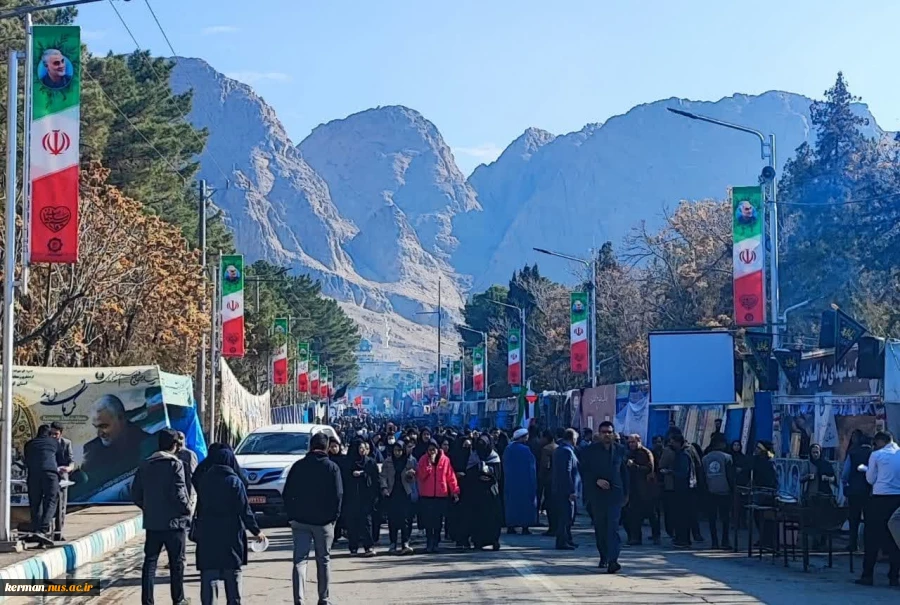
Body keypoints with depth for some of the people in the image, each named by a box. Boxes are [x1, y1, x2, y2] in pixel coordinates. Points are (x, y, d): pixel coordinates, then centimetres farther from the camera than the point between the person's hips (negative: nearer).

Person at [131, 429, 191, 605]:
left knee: (150, 562, 6)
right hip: (174, 521, -4)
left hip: (152, 522, 4)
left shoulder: (145, 466, 6)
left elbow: (135, 494, 6)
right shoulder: (175, 464, -11)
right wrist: (187, 509, -3)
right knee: (176, 563, 7)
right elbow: (178, 492, -18)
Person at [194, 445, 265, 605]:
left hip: (208, 536, 2)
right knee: (232, 575, 8)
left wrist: (197, 532, 17)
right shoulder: (234, 482, -8)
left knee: (209, 576, 2)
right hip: (231, 536, -2)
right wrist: (256, 531, -1)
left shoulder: (205, 481, 3)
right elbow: (245, 510, -9)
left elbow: (199, 509, 9)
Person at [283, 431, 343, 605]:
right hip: (324, 521, -1)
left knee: (299, 560, -2)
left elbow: (287, 494, 3)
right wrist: (334, 517, 3)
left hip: (300, 520, 1)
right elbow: (338, 495, -6)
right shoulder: (332, 467, -2)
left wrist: (291, 516, 9)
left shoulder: (298, 466, 3)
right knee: (323, 560, 11)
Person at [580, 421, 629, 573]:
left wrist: (626, 493, 14)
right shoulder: (590, 450, 2)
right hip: (597, 493, 0)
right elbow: (584, 471, 0)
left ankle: (612, 561, -20)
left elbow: (624, 472, 15)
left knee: (613, 526, -12)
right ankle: (604, 556, 24)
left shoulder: (620, 450, 8)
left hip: (615, 493, 0)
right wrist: (597, 481, -15)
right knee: (600, 527, 7)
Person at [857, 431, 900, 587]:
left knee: (872, 538, 3)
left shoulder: (876, 455, -3)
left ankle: (868, 575, 2)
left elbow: (871, 479, 2)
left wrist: (867, 470, 19)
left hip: (880, 499, -3)